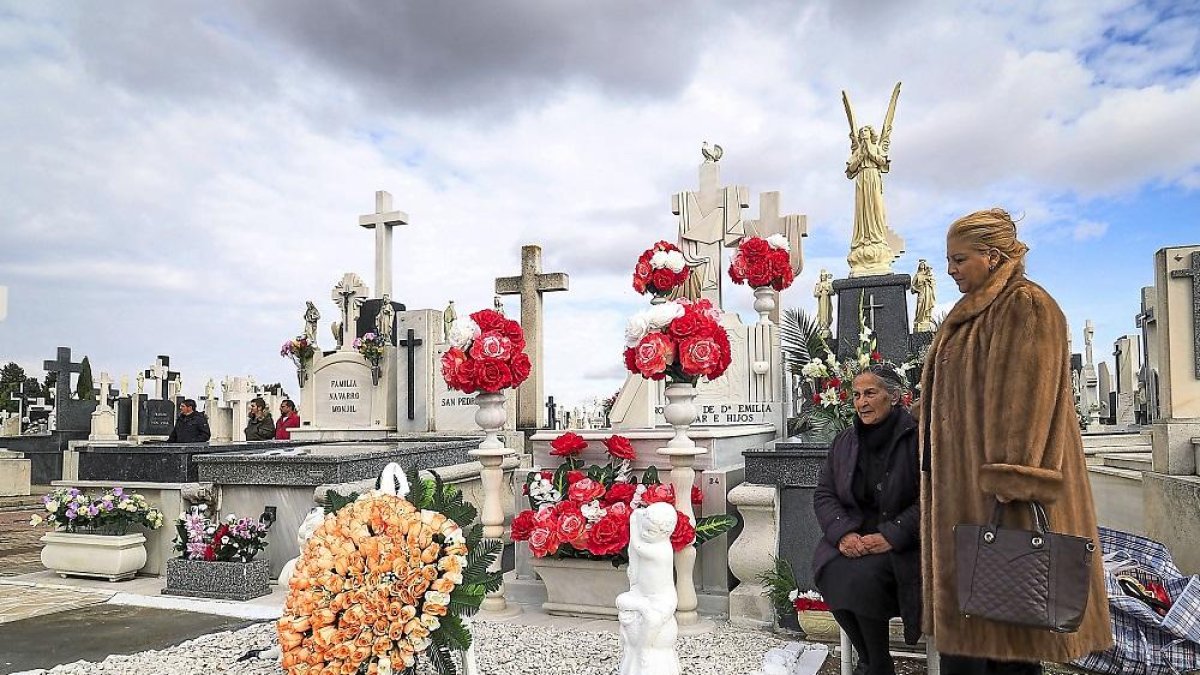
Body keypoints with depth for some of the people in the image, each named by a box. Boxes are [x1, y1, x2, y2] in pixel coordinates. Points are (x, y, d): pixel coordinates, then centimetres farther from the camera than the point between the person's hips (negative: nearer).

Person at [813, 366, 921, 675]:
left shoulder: (917, 438, -5)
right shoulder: (844, 442, 13)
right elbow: (823, 494, 9)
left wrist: (890, 536, -19)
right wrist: (843, 533, -10)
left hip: (900, 545, -4)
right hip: (851, 539, 4)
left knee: (862, 577, -31)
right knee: (832, 572, -26)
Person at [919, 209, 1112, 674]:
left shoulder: (1026, 307, -10)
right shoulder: (973, 312, 17)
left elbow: (1026, 401, -19)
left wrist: (1010, 491, -24)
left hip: (992, 489, -9)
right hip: (962, 489, 9)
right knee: (966, 606, 11)